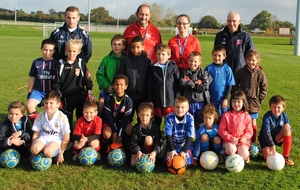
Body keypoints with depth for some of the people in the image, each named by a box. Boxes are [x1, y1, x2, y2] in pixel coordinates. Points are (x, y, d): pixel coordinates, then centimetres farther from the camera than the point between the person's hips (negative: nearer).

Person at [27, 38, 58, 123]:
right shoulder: (36, 62, 5)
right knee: (29, 105, -23)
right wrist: (29, 92, 15)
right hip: (38, 91, 1)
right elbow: (32, 78, 13)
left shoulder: (57, 63, 0)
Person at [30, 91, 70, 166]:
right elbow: (36, 134, 6)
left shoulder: (62, 117, -11)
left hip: (56, 139, -2)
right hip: (43, 137, 2)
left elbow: (66, 138, -7)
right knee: (34, 149, -32)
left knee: (48, 152, -34)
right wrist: (33, 145, -3)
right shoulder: (41, 116, -2)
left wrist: (61, 153, -8)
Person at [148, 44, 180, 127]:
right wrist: (150, 101, 1)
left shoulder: (173, 67, -2)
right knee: (157, 122, 13)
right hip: (157, 101, 2)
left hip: (170, 101, -2)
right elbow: (150, 86, 4)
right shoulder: (154, 68, 3)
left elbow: (177, 84, -1)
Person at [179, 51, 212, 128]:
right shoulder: (185, 73, 1)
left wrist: (190, 84, -11)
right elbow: (182, 83, -14)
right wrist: (195, 84, -14)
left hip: (201, 102, -1)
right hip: (189, 102, 1)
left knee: (199, 122, 11)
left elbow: (205, 86, -14)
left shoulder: (203, 73, -3)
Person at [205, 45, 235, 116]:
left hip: (223, 100, 0)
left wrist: (226, 99, -5)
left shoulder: (227, 69, -5)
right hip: (211, 100, 0)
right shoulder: (208, 68, -5)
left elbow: (230, 85, -1)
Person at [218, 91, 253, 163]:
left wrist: (244, 138, -15)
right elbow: (221, 130, -4)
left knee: (243, 155, -24)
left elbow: (249, 131, 4)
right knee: (231, 150, -33)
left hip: (242, 141, 1)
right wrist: (230, 138, -16)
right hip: (229, 140, -1)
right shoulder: (226, 115, -4)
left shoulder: (247, 116, 2)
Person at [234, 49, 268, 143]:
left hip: (253, 103, -1)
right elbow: (235, 85, 8)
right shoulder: (240, 72, -2)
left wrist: (259, 100, -2)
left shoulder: (260, 73, -5)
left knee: (253, 123, 8)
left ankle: (253, 143, 19)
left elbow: (264, 88, 2)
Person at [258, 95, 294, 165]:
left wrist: (288, 126, -28)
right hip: (266, 139, -4)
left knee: (287, 127, -25)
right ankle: (264, 148, 15)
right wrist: (272, 145, -41)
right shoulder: (267, 117, -25)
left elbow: (289, 129, -4)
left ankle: (286, 156, -18)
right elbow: (266, 132, -31)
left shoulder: (284, 116, -10)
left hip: (277, 138, 4)